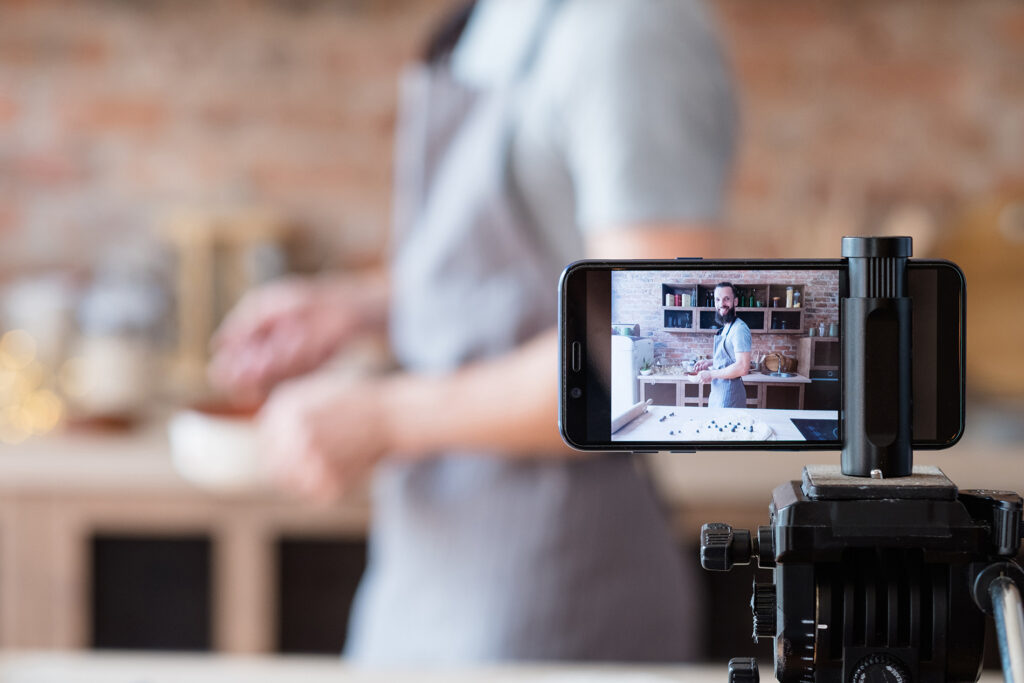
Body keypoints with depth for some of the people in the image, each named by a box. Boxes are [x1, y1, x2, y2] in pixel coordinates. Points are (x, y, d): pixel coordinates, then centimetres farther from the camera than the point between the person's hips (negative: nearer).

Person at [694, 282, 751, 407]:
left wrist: (711, 375, -18)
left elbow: (742, 367, -26)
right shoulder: (725, 328, 14)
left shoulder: (740, 329, -18)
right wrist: (710, 362, 12)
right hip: (718, 393, 10)